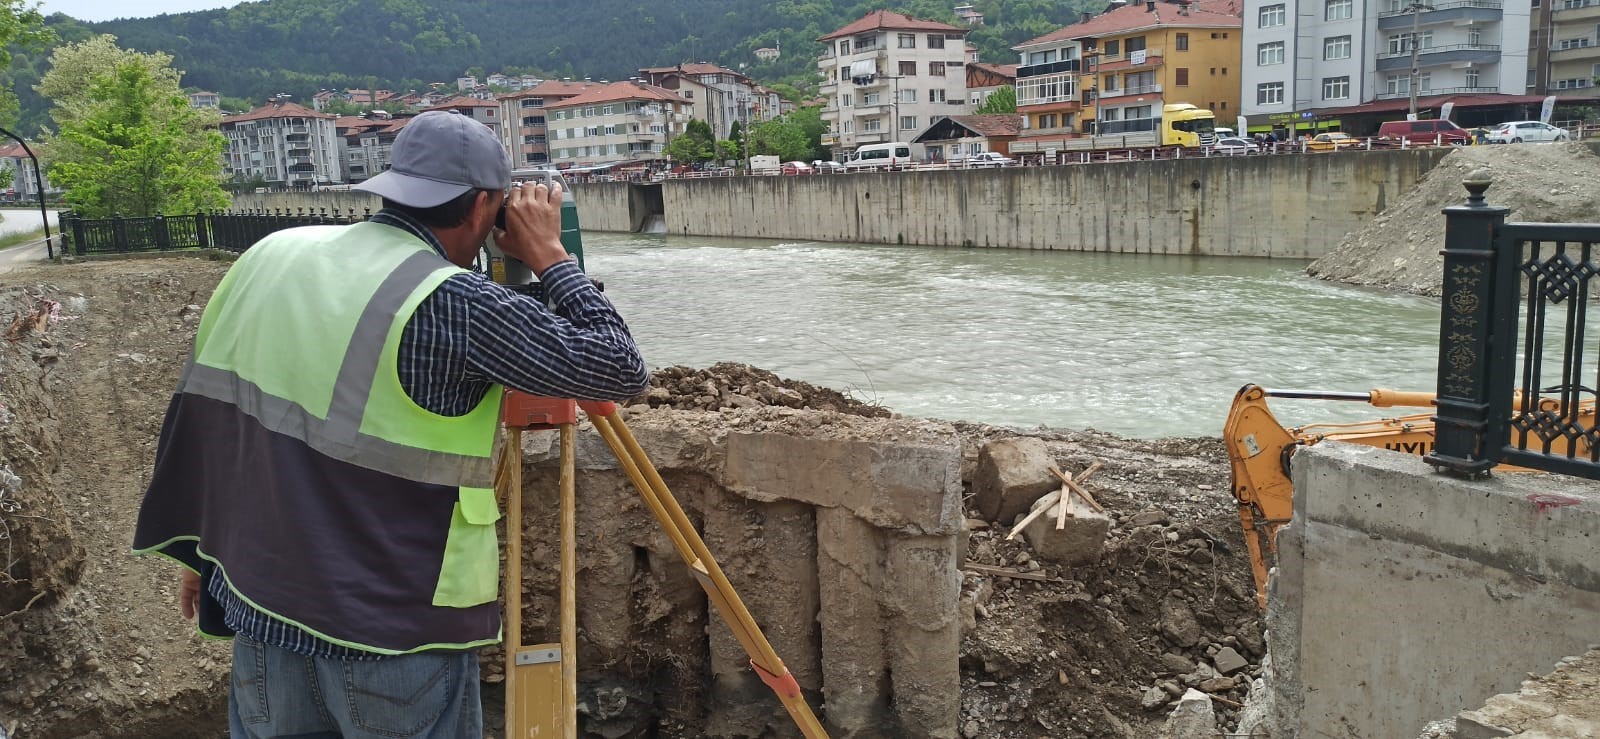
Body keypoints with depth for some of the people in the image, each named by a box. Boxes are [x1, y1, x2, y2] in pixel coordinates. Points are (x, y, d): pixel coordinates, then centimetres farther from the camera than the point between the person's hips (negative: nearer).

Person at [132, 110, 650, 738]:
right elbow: (621, 371, -15)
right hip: (398, 637, -6)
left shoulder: (266, 258, 1)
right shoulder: (451, 304, -19)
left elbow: (203, 407, 9)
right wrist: (550, 255, -4)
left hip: (260, 608, 6)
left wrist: (203, 549, 20)